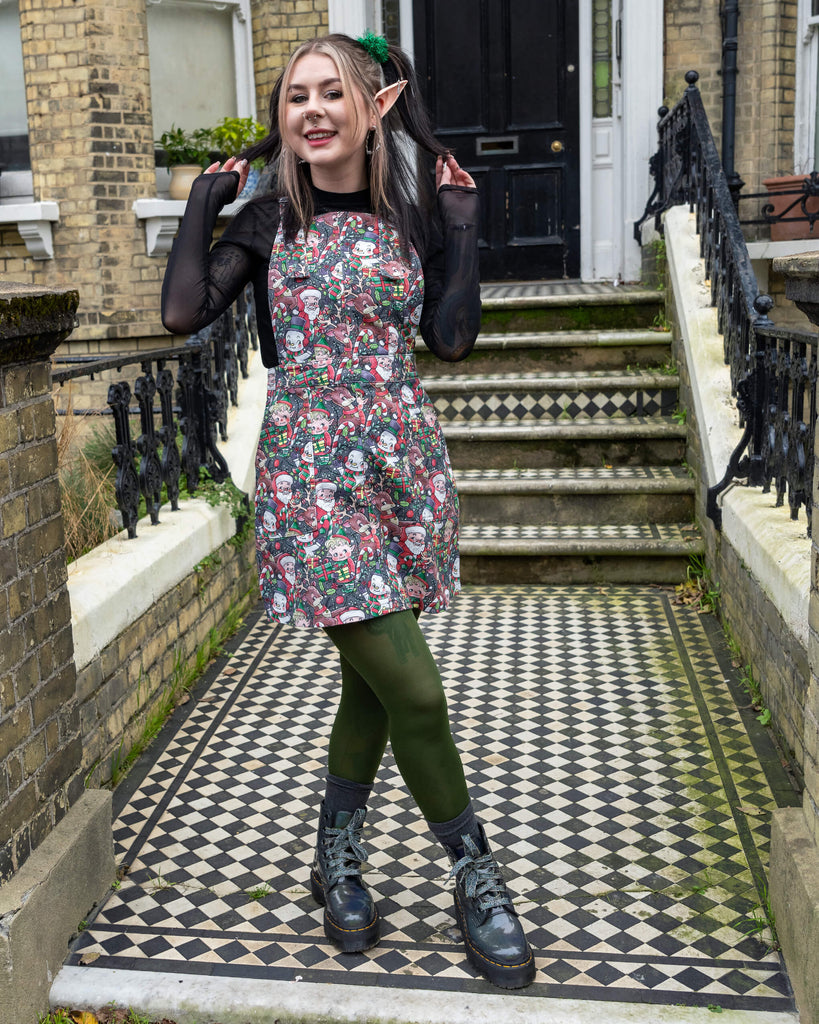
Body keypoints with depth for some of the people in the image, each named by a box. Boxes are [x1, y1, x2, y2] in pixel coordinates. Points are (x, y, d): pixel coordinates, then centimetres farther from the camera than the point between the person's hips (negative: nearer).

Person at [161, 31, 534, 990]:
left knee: (372, 680, 11)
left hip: (404, 468, 4)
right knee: (413, 690, -5)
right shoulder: (267, 221, 3)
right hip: (311, 474, -4)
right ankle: (476, 875, 16)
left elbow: (452, 338, -1)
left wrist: (462, 222, 3)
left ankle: (335, 858, 32)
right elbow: (182, 311, -10)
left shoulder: (412, 217, 10)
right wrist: (201, 203, -1)